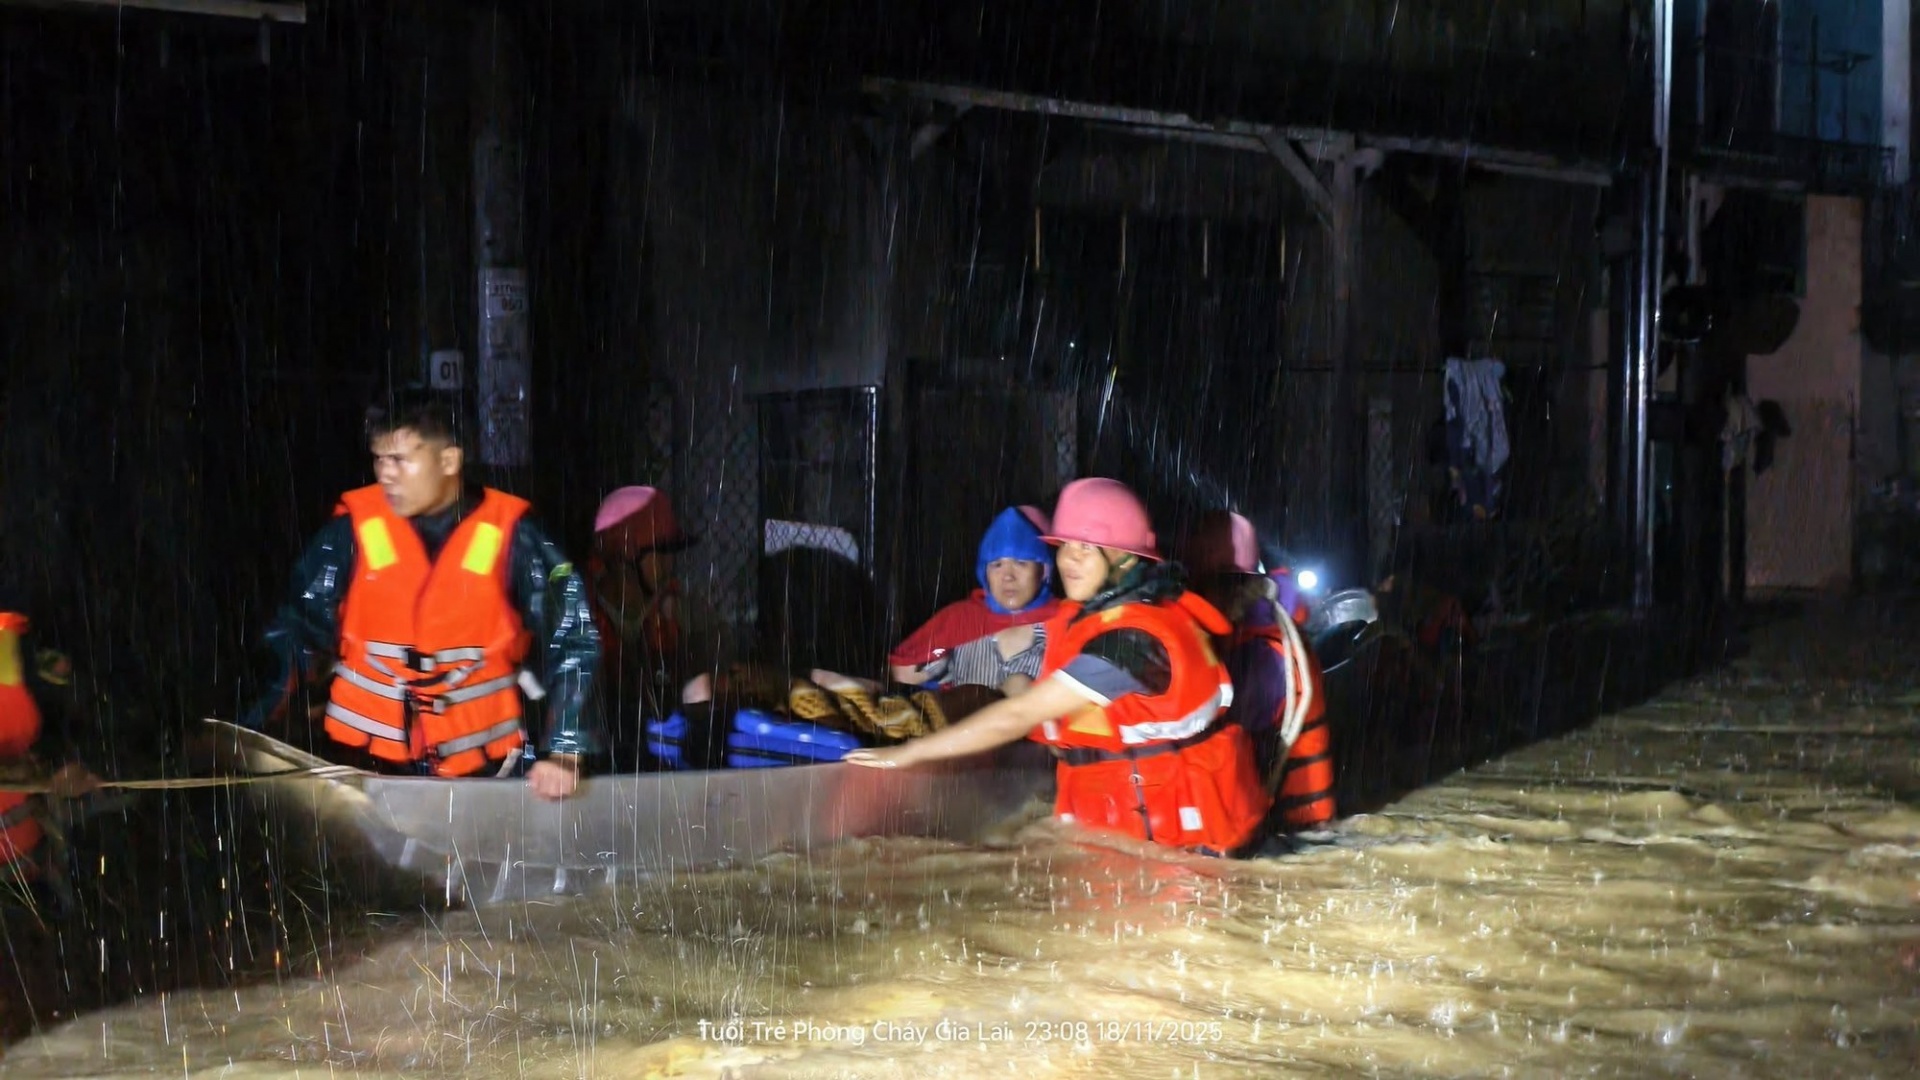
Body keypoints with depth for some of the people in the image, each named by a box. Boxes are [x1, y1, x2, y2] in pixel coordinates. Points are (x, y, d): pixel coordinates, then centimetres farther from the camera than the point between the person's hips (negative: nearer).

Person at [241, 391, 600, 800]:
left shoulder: (506, 533, -8)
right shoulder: (355, 527, -5)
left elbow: (572, 637, -8)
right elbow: (299, 630, -4)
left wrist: (563, 752, -16)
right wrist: (250, 737, -14)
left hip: (482, 763, -1)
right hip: (367, 755, 1)